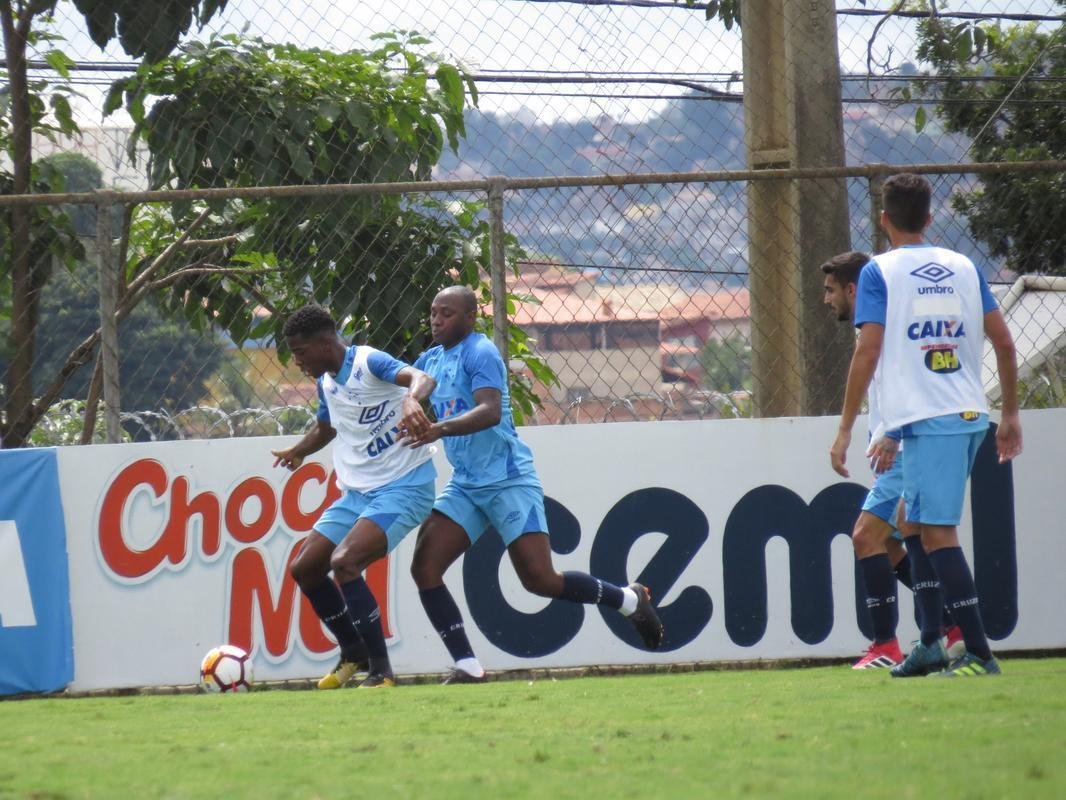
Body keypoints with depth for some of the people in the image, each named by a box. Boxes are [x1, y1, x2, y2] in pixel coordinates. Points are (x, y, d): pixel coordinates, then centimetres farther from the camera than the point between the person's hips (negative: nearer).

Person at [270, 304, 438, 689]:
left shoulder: (369, 363, -17)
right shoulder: (326, 383, 10)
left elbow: (420, 378, -37)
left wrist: (411, 399, -57)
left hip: (403, 486, -9)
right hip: (357, 491, 9)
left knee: (343, 562, -26)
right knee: (304, 568, 7)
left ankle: (381, 670, -18)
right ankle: (353, 652, 27)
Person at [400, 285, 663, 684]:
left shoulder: (480, 353, -12)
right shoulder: (429, 361, 13)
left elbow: (490, 412, -28)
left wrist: (441, 429, -42)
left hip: (508, 481, -8)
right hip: (464, 485, 8)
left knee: (541, 580, -10)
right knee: (424, 566, -9)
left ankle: (630, 599, 14)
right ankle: (467, 667, -7)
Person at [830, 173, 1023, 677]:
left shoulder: (880, 272, -1)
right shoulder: (963, 268, 14)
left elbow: (868, 351, -9)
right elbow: (1003, 342, 12)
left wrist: (845, 430, -6)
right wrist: (1010, 415, 22)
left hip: (926, 421, -6)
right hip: (970, 416, 6)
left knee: (937, 532, -7)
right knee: (915, 523, 19)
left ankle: (979, 653, -14)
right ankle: (931, 645, 16)